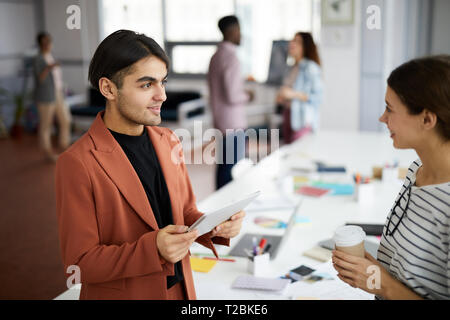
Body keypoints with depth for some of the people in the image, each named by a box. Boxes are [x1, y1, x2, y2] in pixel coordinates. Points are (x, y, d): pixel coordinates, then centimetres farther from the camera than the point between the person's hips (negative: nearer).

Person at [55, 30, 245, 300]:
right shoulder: (77, 163, -20)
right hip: (122, 293, -5)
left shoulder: (169, 142, -1)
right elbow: (80, 262, -17)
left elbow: (185, 212, 8)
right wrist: (152, 249, -30)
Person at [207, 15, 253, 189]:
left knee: (223, 167, 15)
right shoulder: (231, 58, -17)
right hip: (234, 123, -9)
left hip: (220, 122, 9)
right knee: (233, 170, -3)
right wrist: (247, 96, -3)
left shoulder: (215, 57, 11)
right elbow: (232, 97, -21)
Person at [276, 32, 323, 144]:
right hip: (288, 118, 8)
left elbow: (318, 97, -15)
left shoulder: (311, 68, -10)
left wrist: (293, 94, -19)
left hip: (303, 121, -8)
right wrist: (281, 98, 8)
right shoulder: (294, 68, 13)